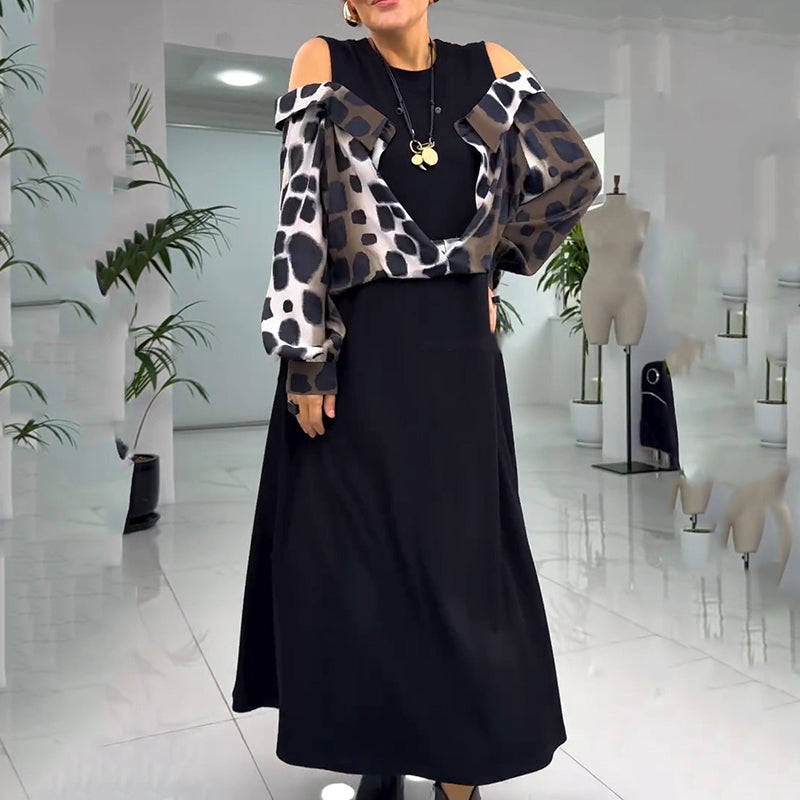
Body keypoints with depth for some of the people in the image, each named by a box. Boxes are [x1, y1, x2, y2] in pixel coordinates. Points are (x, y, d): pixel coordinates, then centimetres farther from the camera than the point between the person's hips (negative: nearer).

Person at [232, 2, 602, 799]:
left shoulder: (487, 67, 8)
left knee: (461, 551, 6)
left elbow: (575, 174, 15)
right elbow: (300, 212, -6)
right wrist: (306, 360, -12)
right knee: (360, 555, 6)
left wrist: (494, 261, 9)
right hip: (357, 348, -1)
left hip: (457, 349, 2)